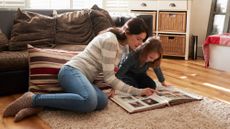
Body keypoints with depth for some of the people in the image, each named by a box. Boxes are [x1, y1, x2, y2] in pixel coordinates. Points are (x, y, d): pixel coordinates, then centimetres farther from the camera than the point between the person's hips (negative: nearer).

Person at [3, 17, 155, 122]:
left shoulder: (124, 45, 16)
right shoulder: (110, 39, -13)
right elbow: (109, 78, -14)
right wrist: (137, 91, -10)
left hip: (82, 76, 9)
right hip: (72, 71, -9)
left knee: (102, 101, -23)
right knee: (89, 102, -39)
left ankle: (38, 104, -19)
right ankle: (33, 99, -20)